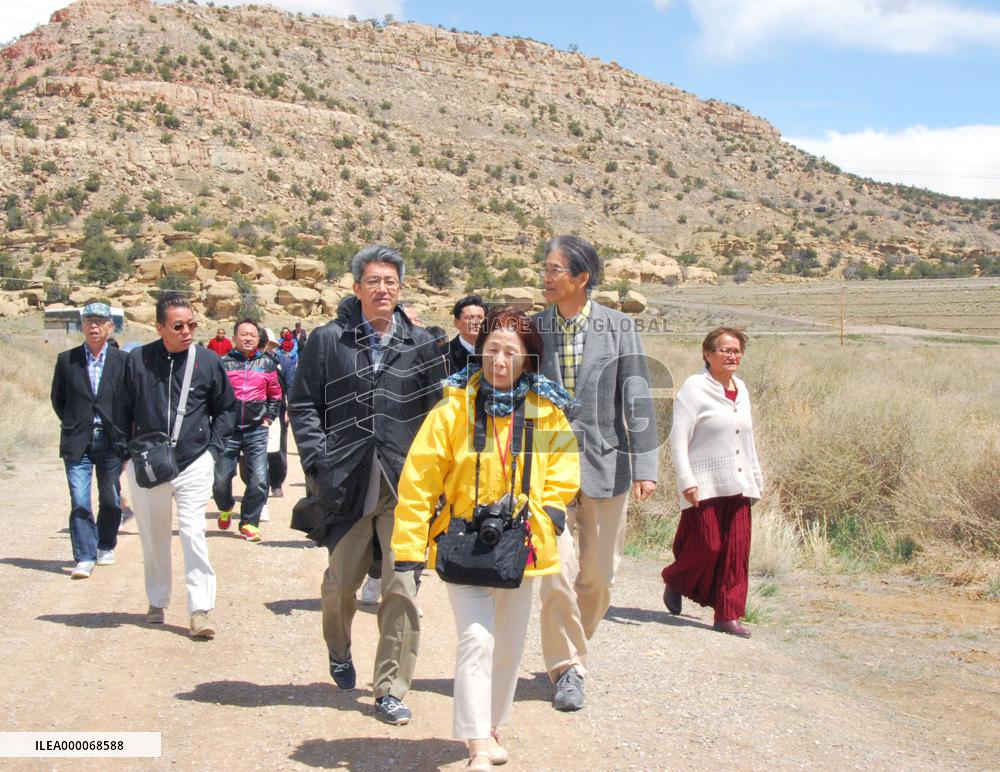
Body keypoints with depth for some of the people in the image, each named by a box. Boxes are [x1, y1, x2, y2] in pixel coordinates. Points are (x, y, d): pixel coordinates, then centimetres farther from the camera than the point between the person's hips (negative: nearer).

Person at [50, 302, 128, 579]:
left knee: (110, 499, 11)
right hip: (77, 442, 0)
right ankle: (84, 558, -4)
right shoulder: (67, 359, 3)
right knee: (79, 502, -7)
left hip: (111, 441, 0)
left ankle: (106, 547, 30)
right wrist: (72, 424, 6)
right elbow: (57, 398, 12)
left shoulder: (123, 360, 0)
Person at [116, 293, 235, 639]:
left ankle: (200, 609, -7)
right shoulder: (138, 360, -2)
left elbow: (226, 409, 9)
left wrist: (213, 448, 1)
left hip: (194, 464, -2)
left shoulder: (209, 361, -3)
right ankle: (157, 601, 29)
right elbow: (122, 409, 9)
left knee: (193, 533, -10)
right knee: (153, 537, 12)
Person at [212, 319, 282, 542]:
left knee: (259, 481, -9)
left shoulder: (267, 363, 7)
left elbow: (275, 396, 17)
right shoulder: (224, 363, 1)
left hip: (256, 431, 1)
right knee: (221, 479, 3)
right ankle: (225, 509, 35)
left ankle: (249, 523, 7)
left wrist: (268, 418, 8)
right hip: (228, 430, -1)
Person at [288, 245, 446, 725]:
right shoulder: (328, 341, 4)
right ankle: (339, 652, 42)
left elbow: (436, 412, 8)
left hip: (405, 485, 0)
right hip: (347, 483, 0)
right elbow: (303, 406, 4)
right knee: (341, 582, 11)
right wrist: (320, 463, -6)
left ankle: (391, 688, 9)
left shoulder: (420, 344, 7)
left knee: (402, 588, -4)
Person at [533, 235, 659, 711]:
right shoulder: (532, 328, 4)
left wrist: (645, 466, -9)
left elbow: (637, 399, -3)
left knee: (598, 577, 8)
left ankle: (570, 652, 31)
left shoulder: (618, 328, 0)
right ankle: (567, 668, 8)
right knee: (557, 572, -7)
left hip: (604, 464, 0)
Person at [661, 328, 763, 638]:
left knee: (736, 550, 2)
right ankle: (674, 582, 24)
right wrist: (686, 481, -18)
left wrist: (756, 478, 21)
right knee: (707, 545, -6)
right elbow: (678, 438, -11)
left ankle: (728, 615, 9)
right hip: (705, 485, -6)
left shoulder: (741, 389, 15)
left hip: (737, 484, 6)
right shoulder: (695, 388, -6)